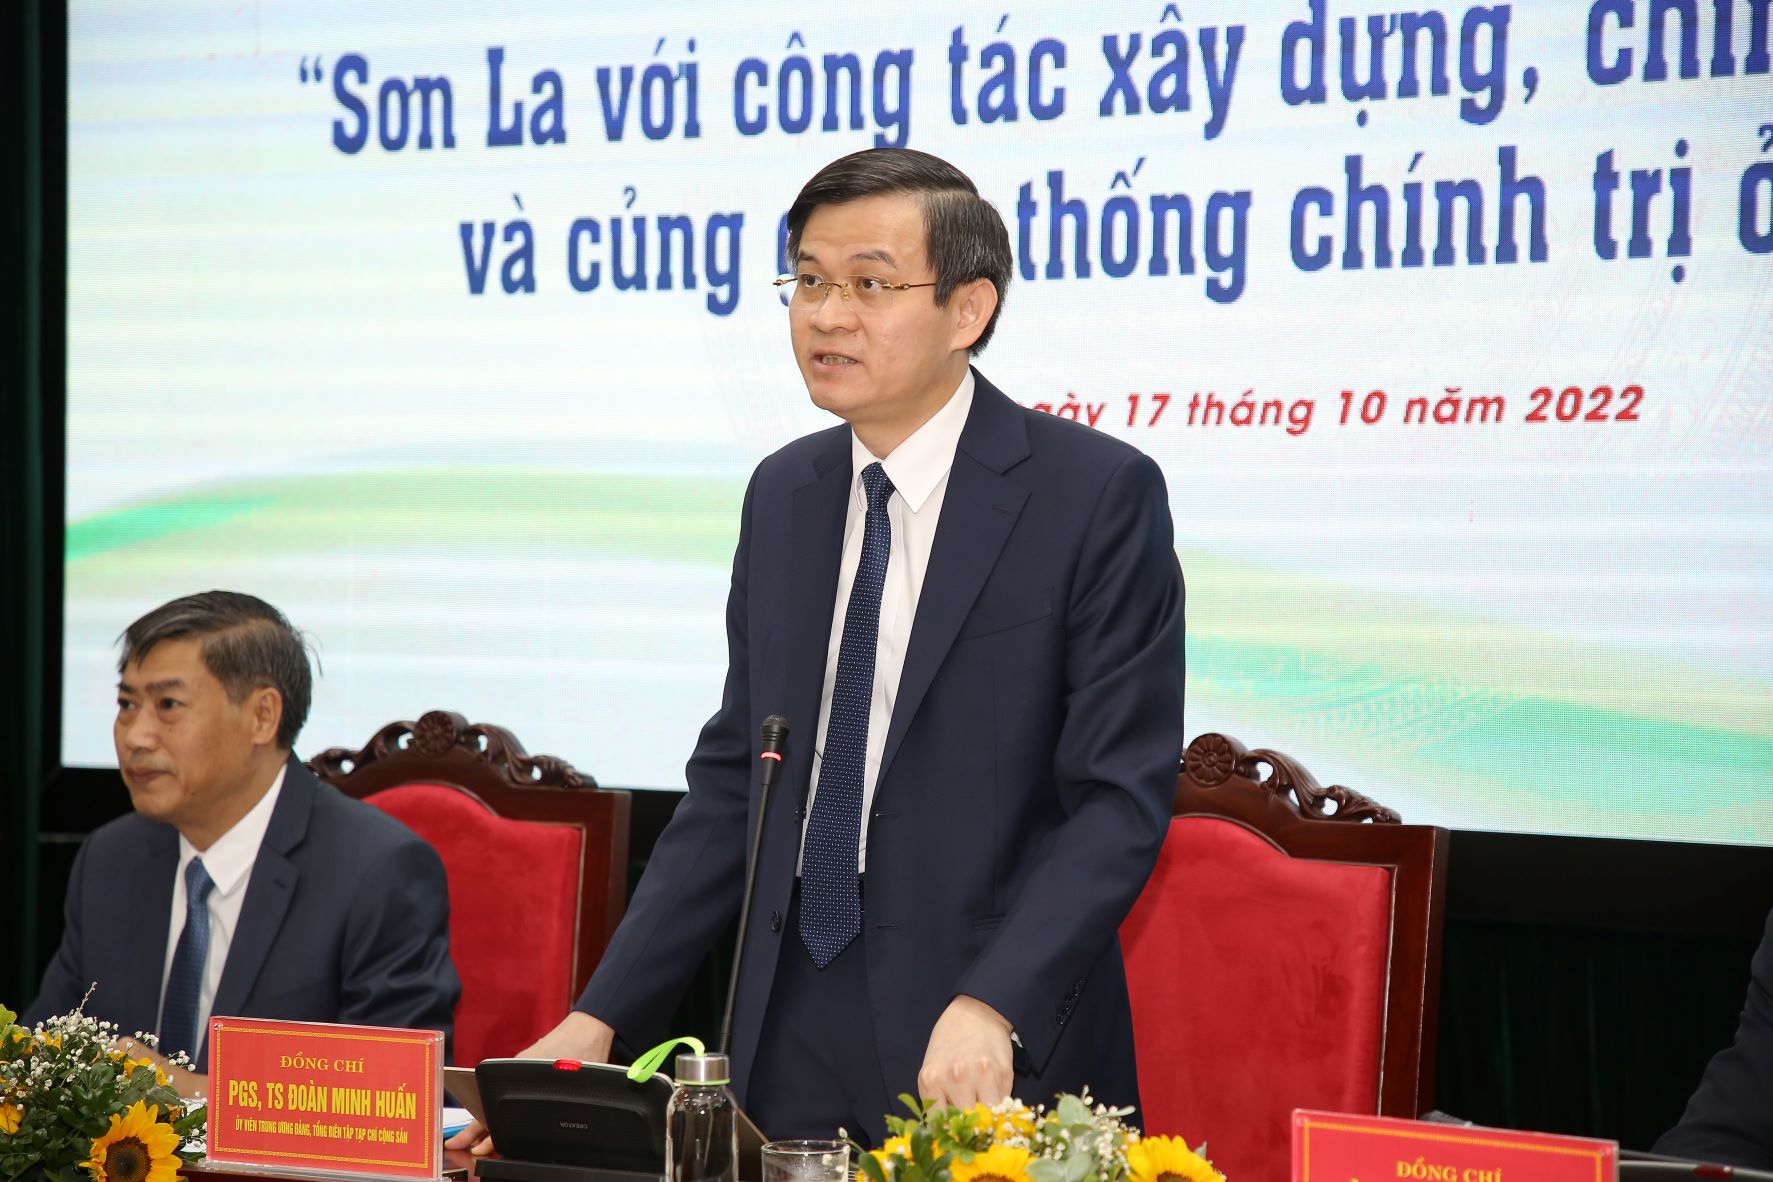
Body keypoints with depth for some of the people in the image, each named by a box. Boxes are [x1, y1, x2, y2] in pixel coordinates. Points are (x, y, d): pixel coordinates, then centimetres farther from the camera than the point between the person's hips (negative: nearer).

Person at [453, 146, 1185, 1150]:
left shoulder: (1099, 493, -8)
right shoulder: (784, 495, 10)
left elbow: (1123, 795, -13)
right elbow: (734, 780, 12)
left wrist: (993, 1009, -25)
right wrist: (600, 1020, 3)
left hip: (998, 1069, -5)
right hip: (794, 1052, 5)